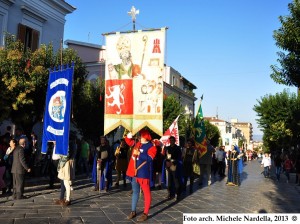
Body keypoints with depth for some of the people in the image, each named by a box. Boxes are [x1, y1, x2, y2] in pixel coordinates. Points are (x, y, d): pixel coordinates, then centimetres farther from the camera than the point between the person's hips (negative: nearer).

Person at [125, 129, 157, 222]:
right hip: (134, 172, 7)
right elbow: (129, 141, 24)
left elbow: (149, 158, -21)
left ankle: (145, 214, 3)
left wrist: (139, 153, -20)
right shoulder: (137, 143, 12)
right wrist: (129, 135, 4)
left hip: (143, 173, -7)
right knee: (135, 192, 15)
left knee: (146, 193, -1)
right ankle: (133, 211, 25)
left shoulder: (151, 146, -8)